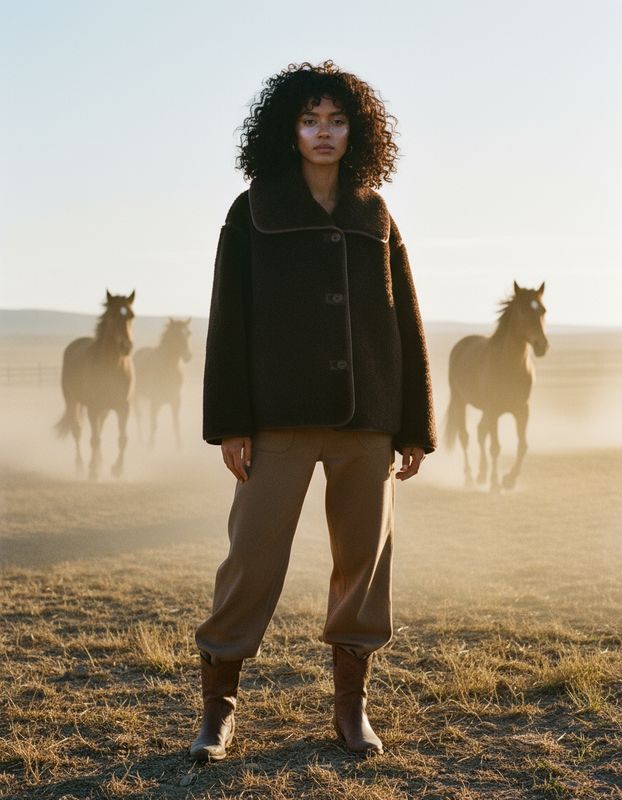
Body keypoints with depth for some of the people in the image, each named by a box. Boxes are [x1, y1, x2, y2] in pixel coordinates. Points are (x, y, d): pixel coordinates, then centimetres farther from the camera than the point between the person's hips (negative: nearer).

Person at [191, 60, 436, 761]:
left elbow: (406, 326, 12)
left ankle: (352, 705, 19)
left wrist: (415, 427, 8)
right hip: (282, 416, -2)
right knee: (253, 553, -5)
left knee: (364, 558, 6)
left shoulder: (375, 218, 12)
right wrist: (230, 423, -7)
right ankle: (218, 708, 8)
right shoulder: (255, 211, 5)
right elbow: (229, 318, 1)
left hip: (367, 417, 3)